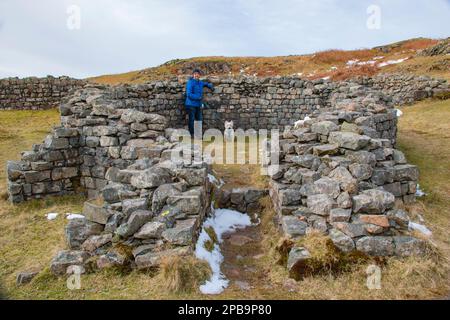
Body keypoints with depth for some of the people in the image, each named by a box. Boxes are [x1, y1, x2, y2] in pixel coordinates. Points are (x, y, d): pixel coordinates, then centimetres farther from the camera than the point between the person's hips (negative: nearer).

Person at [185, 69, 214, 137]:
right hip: (191, 105, -7)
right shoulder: (190, 82, -10)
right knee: (192, 120, -2)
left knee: (200, 120, 11)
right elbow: (189, 94, -18)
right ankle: (192, 134, 6)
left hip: (198, 105, 7)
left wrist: (210, 86, 16)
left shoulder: (200, 82, 13)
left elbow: (206, 83, 36)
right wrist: (198, 97, -18)